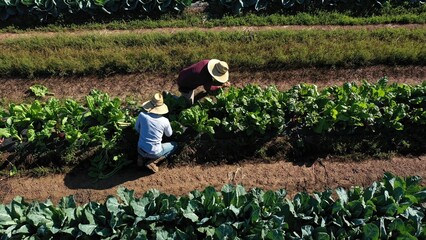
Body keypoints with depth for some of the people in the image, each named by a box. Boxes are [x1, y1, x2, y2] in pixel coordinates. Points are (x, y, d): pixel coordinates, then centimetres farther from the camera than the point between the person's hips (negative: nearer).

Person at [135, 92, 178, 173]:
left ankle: (141, 156, 13)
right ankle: (152, 162, 4)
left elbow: (137, 129, 5)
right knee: (175, 145, 20)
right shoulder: (165, 121, -17)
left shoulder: (142, 115, -15)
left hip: (141, 149, 4)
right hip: (154, 152, -4)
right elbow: (169, 134, 3)